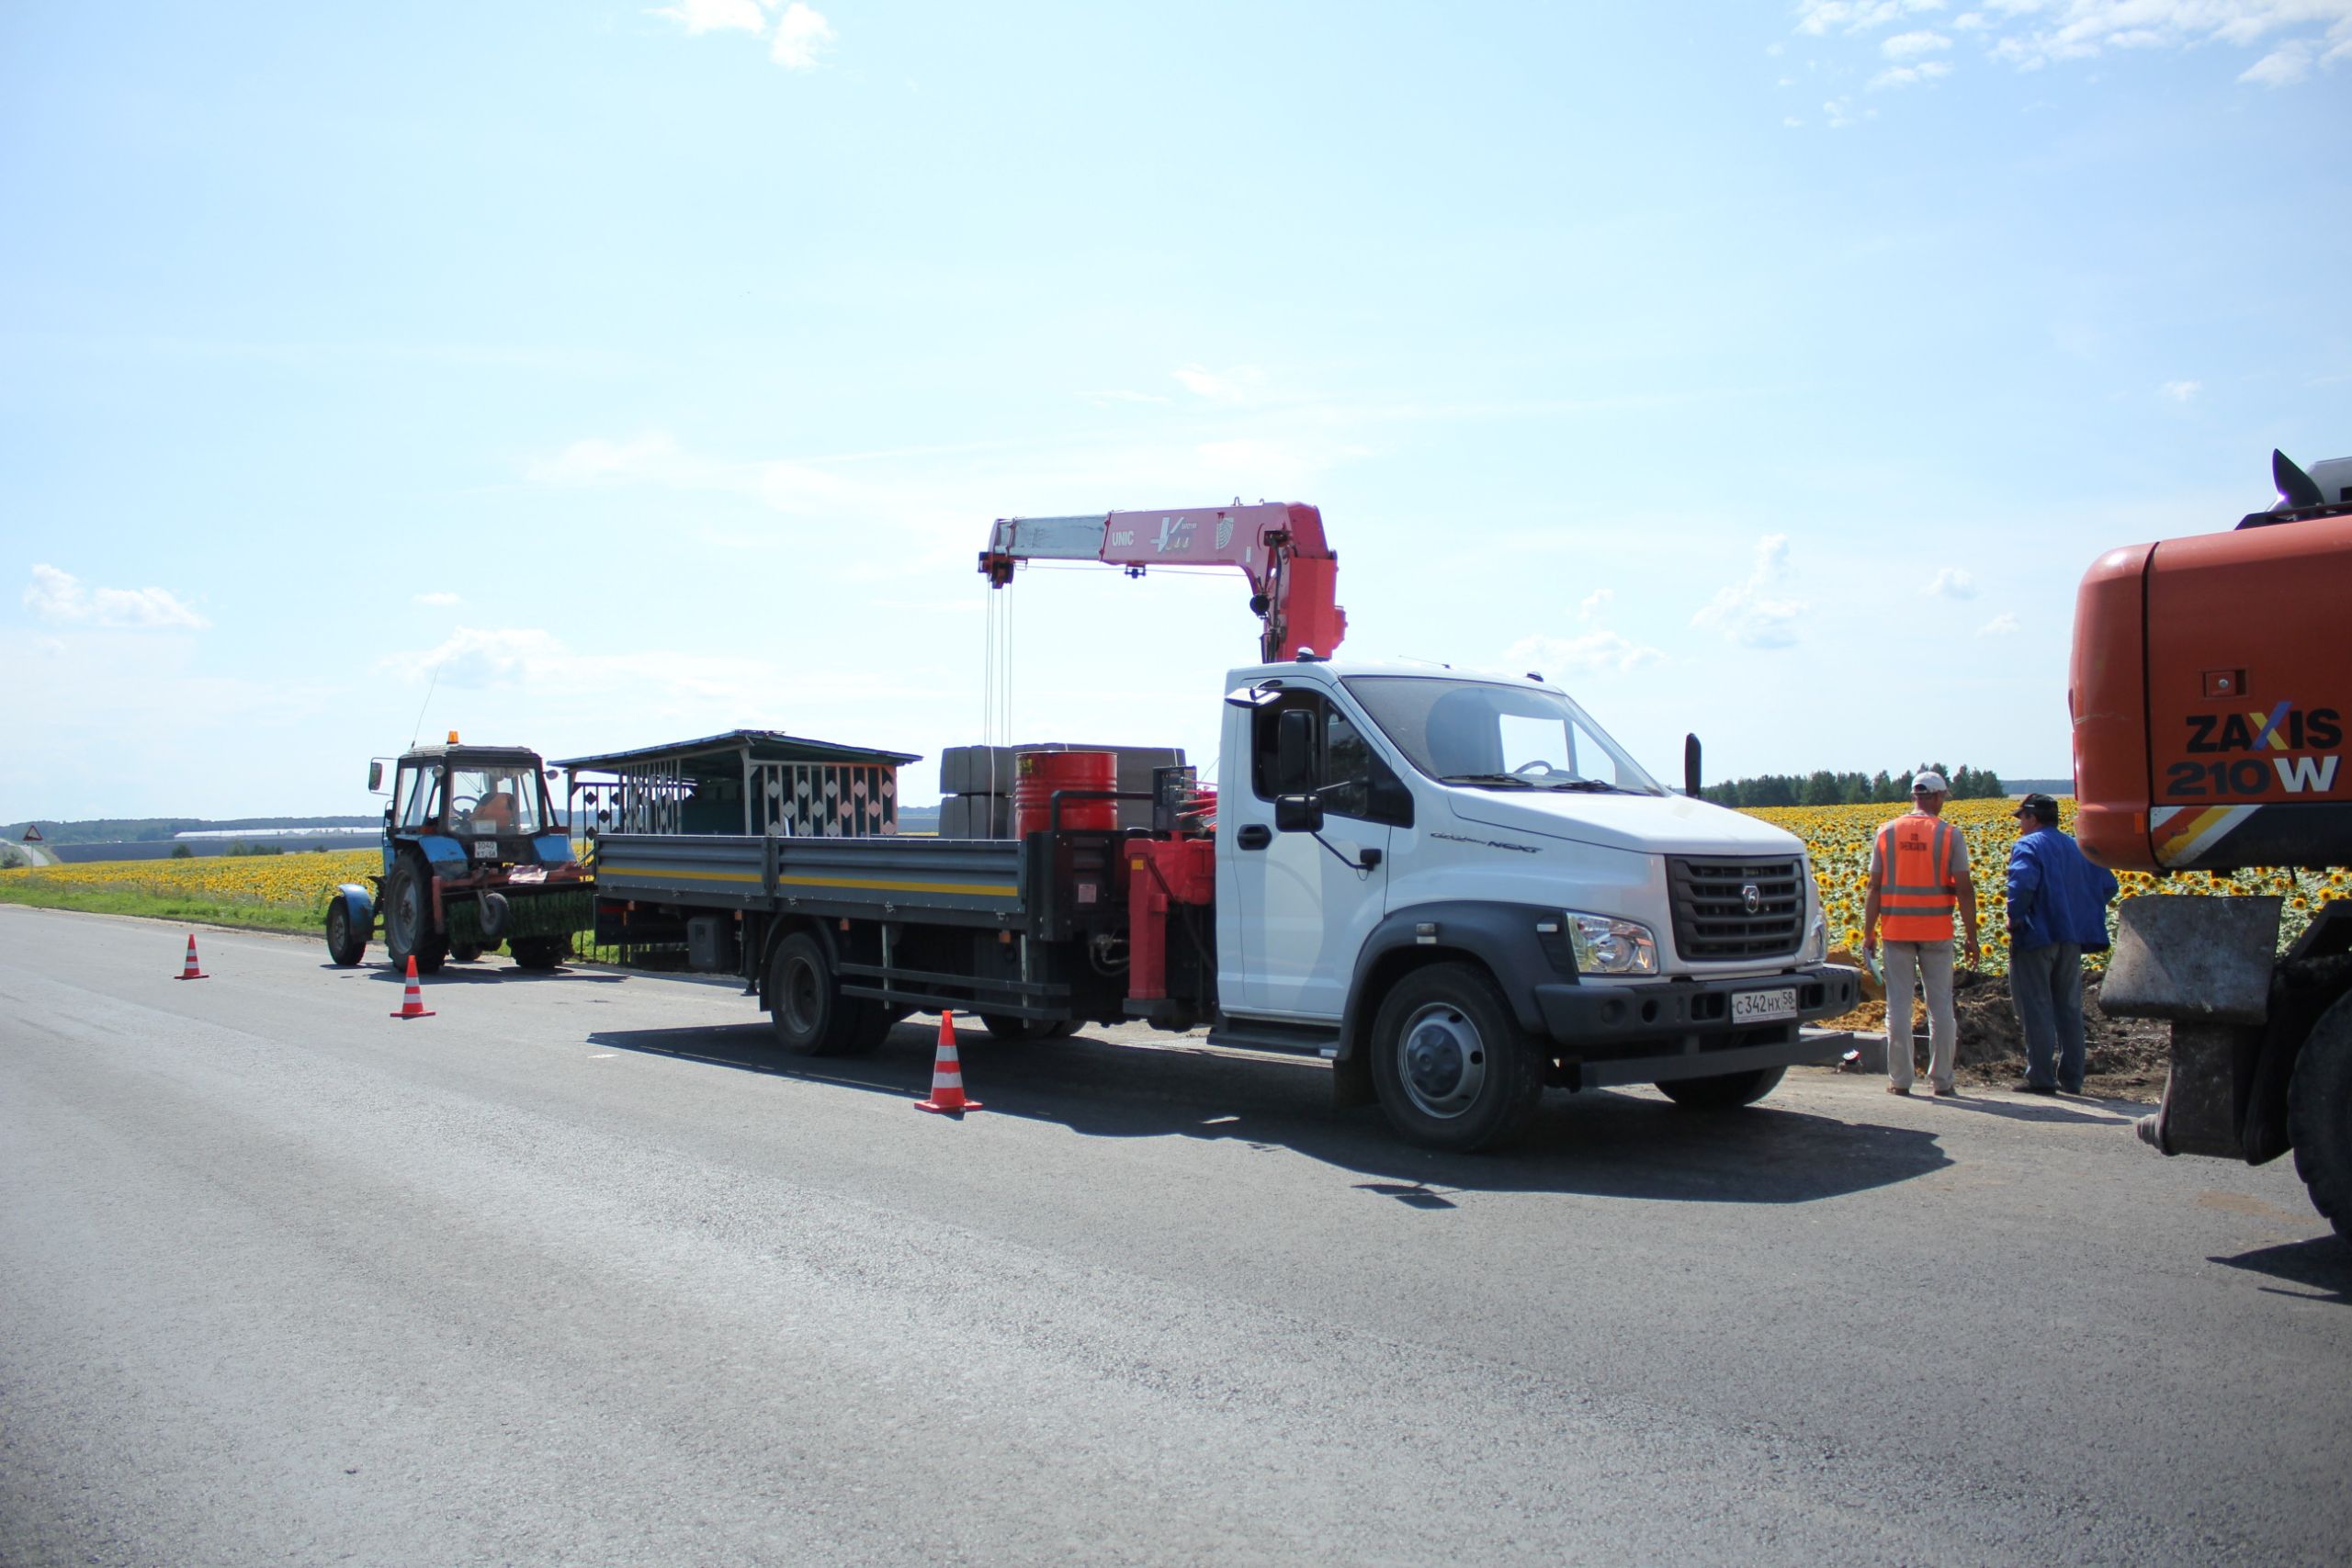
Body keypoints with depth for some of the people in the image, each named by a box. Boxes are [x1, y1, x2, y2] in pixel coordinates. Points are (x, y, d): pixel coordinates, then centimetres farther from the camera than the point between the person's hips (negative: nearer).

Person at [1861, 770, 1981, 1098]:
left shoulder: (1887, 833, 3)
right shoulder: (1950, 835, -3)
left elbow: (1874, 887, 0)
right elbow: (1964, 890, -6)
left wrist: (1869, 933, 4)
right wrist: (1972, 938, 0)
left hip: (1897, 929, 1)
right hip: (1937, 931, -1)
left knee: (1898, 1004, 3)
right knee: (1940, 1006, 7)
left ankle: (1900, 1080, 5)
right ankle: (1942, 1081, 10)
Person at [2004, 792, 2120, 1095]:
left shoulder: (2028, 846, -8)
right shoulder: (2076, 848, 14)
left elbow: (2022, 883, -26)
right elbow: (2108, 885, 11)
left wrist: (2015, 917, -15)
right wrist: (2081, 911, 15)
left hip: (2036, 936, -7)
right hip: (2070, 938, 7)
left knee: (2035, 1008, -3)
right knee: (2069, 1009, 12)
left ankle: (2040, 1078, -4)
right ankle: (2071, 1078, 13)